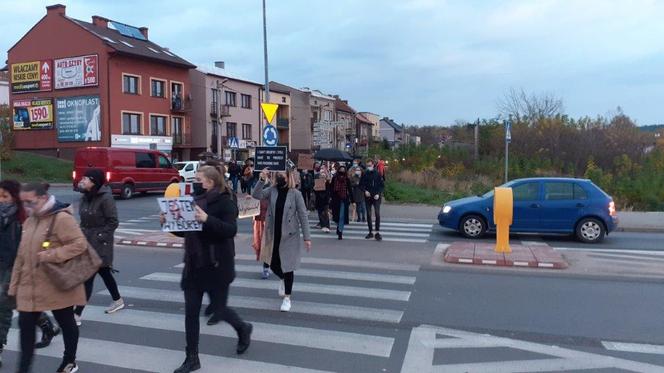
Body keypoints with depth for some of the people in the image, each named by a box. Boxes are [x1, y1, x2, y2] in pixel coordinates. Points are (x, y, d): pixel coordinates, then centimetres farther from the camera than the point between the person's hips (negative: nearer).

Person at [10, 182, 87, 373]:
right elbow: (22, 256, 14)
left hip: (58, 286, -7)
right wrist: (15, 285, 13)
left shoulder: (62, 218, -16)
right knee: (25, 325, 7)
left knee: (66, 323, 10)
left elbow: (80, 244, -24)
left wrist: (50, 255, -27)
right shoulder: (29, 221, 10)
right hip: (30, 286, 7)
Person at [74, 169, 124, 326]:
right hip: (87, 241, 8)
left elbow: (113, 222, -16)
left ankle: (76, 315, -4)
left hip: (99, 244, -8)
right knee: (103, 272, 20)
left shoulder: (106, 198, -17)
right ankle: (118, 300, 37)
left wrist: (99, 237, -18)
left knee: (88, 277, -7)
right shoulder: (86, 197, 7)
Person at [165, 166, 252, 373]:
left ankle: (243, 329, 38)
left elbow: (231, 230, -24)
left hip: (217, 265, -6)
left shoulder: (224, 201, -12)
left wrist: (206, 219, -35)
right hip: (194, 265, 6)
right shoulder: (195, 199, 8)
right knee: (191, 312, 6)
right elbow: (185, 231, 15)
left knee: (219, 309, 6)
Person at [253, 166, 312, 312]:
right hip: (272, 234, 4)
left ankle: (287, 297, 19)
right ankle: (283, 279, 46)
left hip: (289, 235, -3)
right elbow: (257, 195, -15)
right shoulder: (272, 190, 0)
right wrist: (262, 180, -29)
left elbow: (303, 216, -9)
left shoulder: (295, 193, -10)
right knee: (272, 263, 13)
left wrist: (307, 237, -11)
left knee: (287, 265, 3)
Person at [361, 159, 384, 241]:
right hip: (367, 197, 3)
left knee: (377, 214, -13)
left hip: (376, 197, -3)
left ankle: (377, 232, -9)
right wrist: (365, 191, -10)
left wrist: (378, 194, -11)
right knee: (368, 214, 7)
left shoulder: (377, 174, -1)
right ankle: (371, 232, 18)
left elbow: (382, 185, 1)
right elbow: (361, 184, 8)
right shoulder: (364, 174, 4)